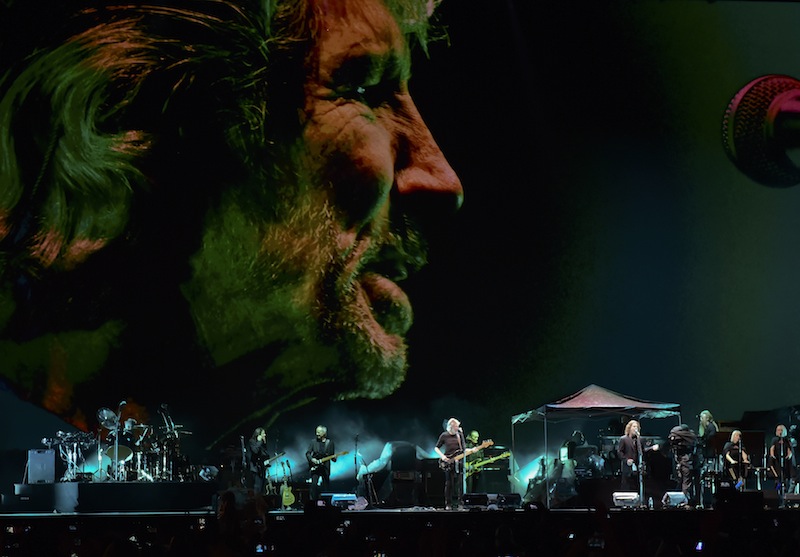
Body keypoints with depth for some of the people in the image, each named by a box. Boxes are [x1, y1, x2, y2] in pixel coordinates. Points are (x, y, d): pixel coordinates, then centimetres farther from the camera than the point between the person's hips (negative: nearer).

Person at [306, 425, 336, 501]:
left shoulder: (330, 442, 5)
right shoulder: (314, 442, 4)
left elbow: (332, 457, 8)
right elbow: (307, 453, 4)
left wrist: (334, 457, -15)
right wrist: (312, 459, -13)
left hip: (325, 468, 1)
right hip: (315, 467, -1)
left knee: (326, 486, 4)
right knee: (314, 485, -11)